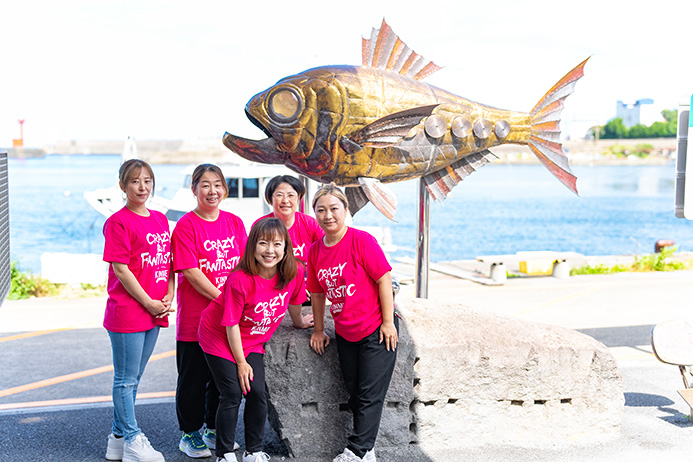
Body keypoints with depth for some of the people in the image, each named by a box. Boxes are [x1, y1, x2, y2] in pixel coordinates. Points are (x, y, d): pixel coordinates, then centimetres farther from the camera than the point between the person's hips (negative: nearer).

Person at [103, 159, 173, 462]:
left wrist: (168, 297, 1)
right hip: (126, 311, -7)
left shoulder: (160, 219, 12)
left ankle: (118, 437, 24)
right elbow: (120, 269, -13)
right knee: (126, 379, 2)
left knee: (132, 379, 14)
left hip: (154, 312, 7)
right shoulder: (118, 222, -9)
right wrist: (148, 303, -12)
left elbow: (168, 262, 15)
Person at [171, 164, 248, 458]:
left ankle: (214, 430, 30)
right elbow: (191, 272, -15)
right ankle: (190, 434, 20)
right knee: (193, 376, 5)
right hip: (195, 317, -5)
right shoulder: (186, 225, -9)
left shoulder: (234, 223, 7)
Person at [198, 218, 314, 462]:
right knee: (232, 394, -9)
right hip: (219, 338, -4)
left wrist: (299, 322, 24)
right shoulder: (240, 280, -31)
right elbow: (232, 324, -22)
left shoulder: (294, 273, -18)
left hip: (253, 341, 4)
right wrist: (241, 362, -15)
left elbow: (293, 300, 6)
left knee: (257, 394, -4)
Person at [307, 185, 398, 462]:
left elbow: (384, 279, -14)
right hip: (345, 334, 6)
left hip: (376, 330, -6)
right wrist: (318, 330, 14)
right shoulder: (315, 251, 2)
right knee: (355, 395, 13)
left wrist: (388, 322, -14)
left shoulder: (361, 240, -15)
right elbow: (318, 293, 12)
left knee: (370, 395, -1)